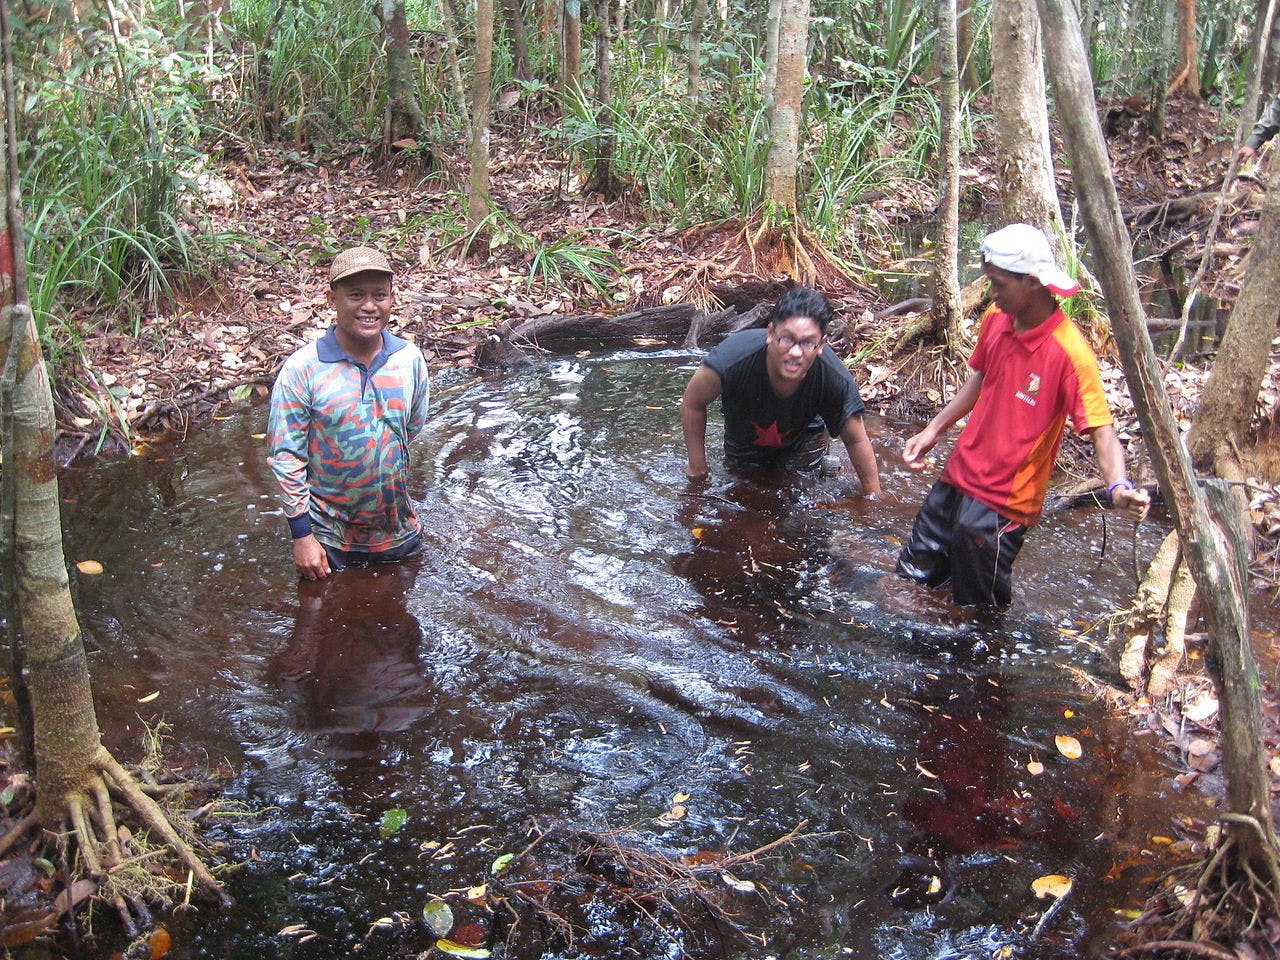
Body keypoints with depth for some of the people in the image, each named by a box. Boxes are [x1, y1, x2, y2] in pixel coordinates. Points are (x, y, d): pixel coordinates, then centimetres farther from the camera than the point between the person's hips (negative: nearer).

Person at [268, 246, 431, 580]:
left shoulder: (410, 359, -7)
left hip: (398, 531, 3)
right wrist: (302, 535, -12)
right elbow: (285, 456, -13)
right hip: (329, 535, -3)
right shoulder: (302, 369, -17)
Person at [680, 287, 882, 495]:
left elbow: (856, 440, -19)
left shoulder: (836, 381, -39)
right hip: (744, 445, 0)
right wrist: (697, 467, -15)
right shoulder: (735, 358, -44)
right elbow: (693, 404, -23)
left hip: (802, 442, 0)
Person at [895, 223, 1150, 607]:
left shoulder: (1069, 352, -23)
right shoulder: (995, 321, -2)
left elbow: (1101, 428, -25)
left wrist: (1118, 487, -43)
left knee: (978, 609, 7)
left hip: (1003, 501, -7)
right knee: (912, 577, 19)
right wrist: (934, 430, 14)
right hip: (959, 476, 7)